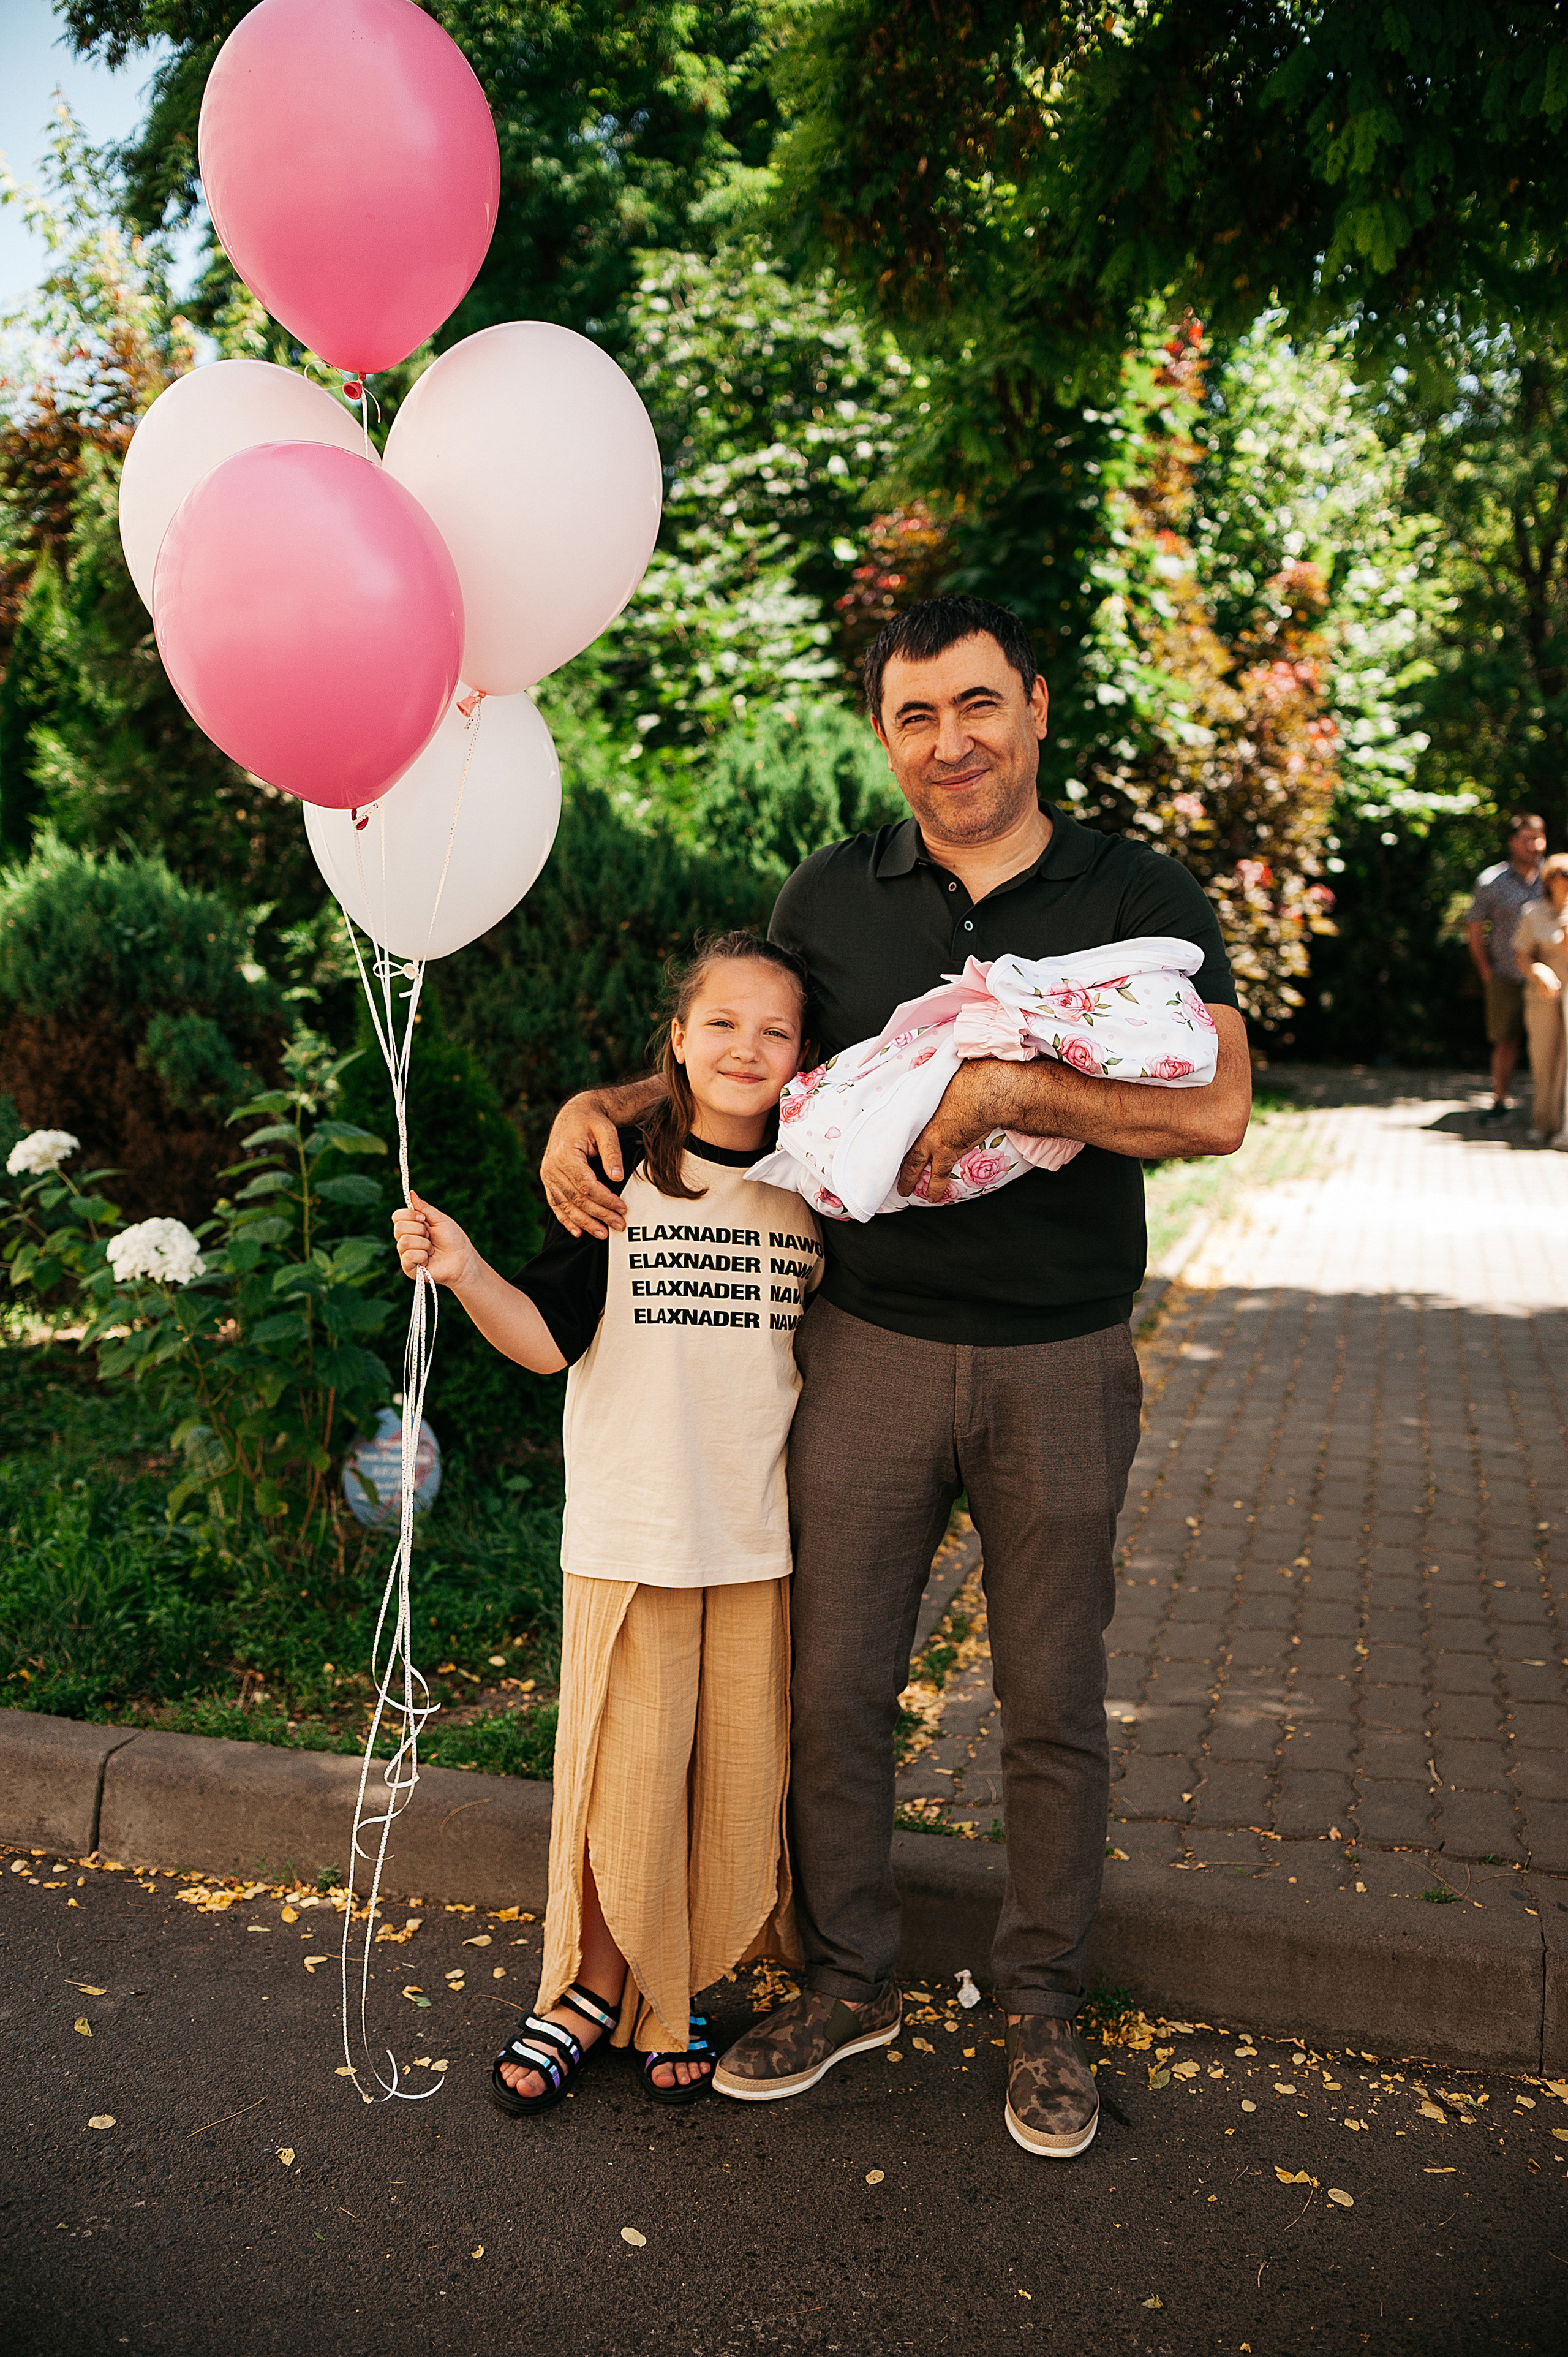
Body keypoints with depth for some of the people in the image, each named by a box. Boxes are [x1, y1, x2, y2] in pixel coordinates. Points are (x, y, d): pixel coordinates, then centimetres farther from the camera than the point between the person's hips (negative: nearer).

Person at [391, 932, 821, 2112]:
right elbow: (551, 1339, -6)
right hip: (631, 1530, -2)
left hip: (764, 1538, 3)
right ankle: (596, 1986, 24)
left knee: (737, 1776, 9)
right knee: (623, 1773, 1)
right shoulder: (618, 1171, -5)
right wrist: (466, 1272, -21)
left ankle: (674, 1993, 29)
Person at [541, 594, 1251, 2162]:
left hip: (1062, 1365, -1)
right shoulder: (832, 898, 4)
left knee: (1053, 1704, 10)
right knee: (833, 1685, 8)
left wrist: (1003, 1088, -22)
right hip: (871, 1345, 2)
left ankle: (1040, 2006, 30)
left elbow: (1215, 1110, -14)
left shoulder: (1141, 898, -2)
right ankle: (847, 1982, 30)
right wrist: (596, 1108, -1)